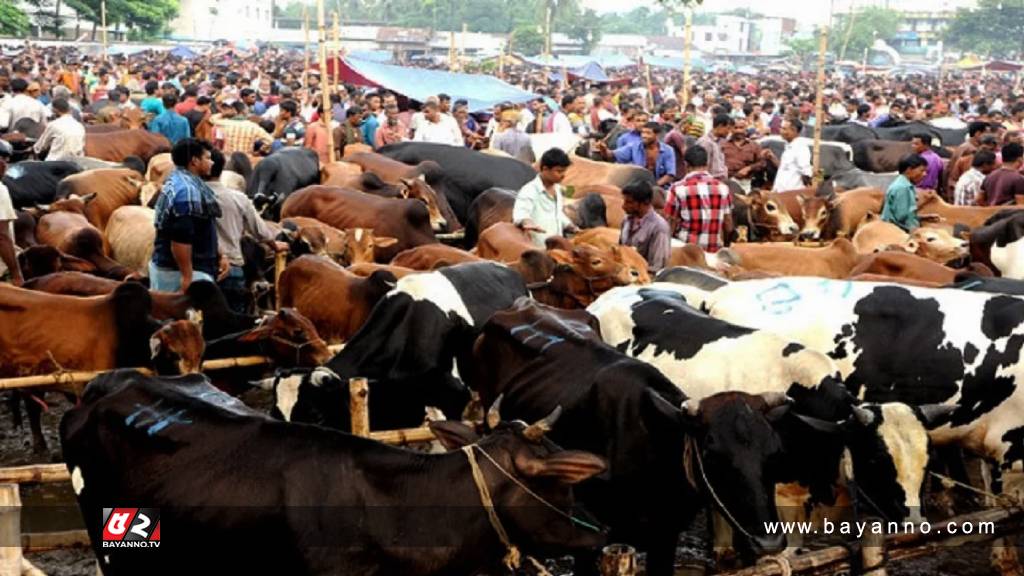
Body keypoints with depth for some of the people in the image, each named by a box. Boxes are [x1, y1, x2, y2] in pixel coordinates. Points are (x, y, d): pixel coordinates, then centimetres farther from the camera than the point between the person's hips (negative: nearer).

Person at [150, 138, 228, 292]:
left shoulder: (177, 183, 15)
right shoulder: (187, 190, -19)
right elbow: (180, 239, -25)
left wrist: (218, 257, 20)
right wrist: (187, 277, -24)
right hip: (183, 272, -11)